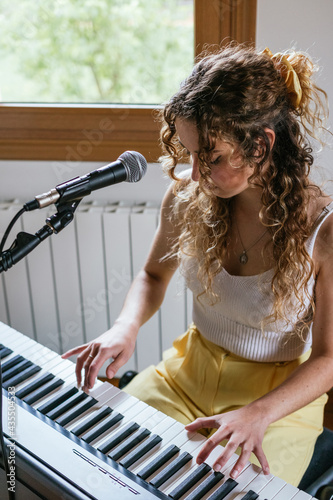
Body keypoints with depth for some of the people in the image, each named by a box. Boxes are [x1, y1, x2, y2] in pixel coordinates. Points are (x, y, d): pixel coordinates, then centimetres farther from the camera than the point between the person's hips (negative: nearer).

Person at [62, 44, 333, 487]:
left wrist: (257, 415, -27)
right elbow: (154, 275, 7)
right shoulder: (187, 197, -11)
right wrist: (127, 327, -13)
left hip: (280, 397, -2)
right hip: (188, 373, 3)